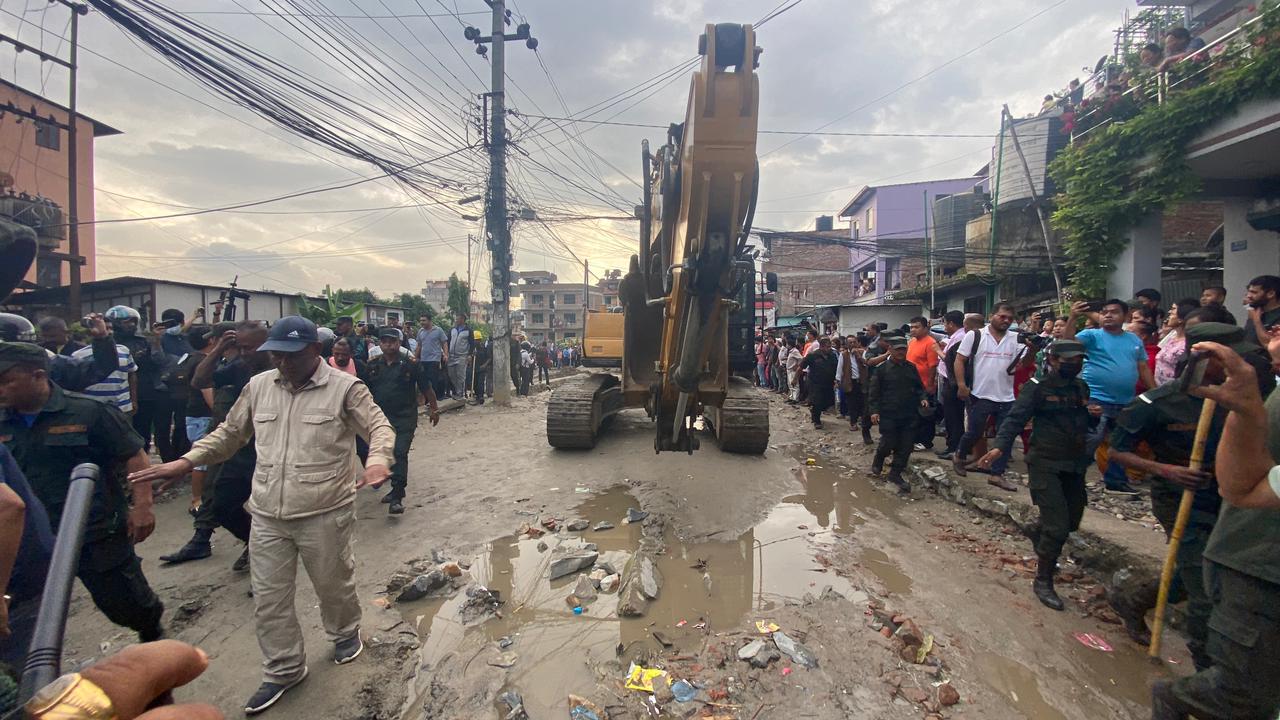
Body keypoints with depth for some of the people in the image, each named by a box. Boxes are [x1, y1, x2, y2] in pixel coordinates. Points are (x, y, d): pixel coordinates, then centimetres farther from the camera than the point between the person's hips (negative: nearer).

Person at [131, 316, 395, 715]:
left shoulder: (344, 388, -11)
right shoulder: (258, 386, 6)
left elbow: (380, 427, -15)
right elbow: (229, 433, 17)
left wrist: (378, 460, -34)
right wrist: (185, 461, 7)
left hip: (325, 513, -5)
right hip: (268, 516, 5)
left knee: (333, 584, 15)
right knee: (269, 599, 14)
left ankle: (345, 633, 45)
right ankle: (284, 669, 34)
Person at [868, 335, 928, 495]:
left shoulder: (911, 368, 8)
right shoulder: (882, 368, -4)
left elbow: (919, 387, 17)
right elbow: (874, 392, -4)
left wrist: (922, 398, -2)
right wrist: (874, 410, -11)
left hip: (909, 415, 4)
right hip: (888, 415, -4)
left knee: (906, 446, 4)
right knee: (888, 444, 0)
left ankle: (895, 474, 18)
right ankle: (877, 462, 32)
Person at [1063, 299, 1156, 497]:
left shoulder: (1134, 340, 11)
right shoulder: (1092, 335, -5)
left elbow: (1143, 368, 14)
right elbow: (1070, 342, -23)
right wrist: (1072, 318, -36)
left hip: (1126, 403, 7)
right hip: (1097, 400, -7)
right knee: (1088, 444, -12)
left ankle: (1116, 482, 31)